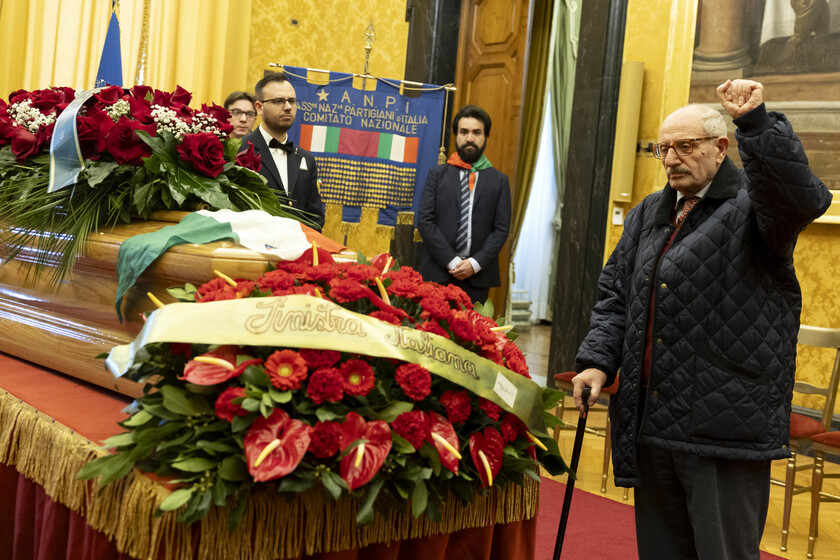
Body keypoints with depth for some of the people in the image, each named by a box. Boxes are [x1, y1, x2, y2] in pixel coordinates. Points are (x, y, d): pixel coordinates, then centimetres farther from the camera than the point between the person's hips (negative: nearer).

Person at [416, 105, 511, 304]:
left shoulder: (499, 181, 10)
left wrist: (476, 263, -9)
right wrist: (451, 261, -9)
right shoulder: (437, 175, 9)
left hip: (477, 276, 0)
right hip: (437, 272, 0)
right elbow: (424, 221, 0)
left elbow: (501, 229, 4)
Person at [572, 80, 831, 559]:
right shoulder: (649, 214, 18)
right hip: (651, 424, 7)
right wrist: (598, 360, 5)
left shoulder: (752, 204, -3)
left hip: (726, 427, -7)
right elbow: (616, 294, 17)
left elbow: (803, 198, -27)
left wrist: (757, 122, -34)